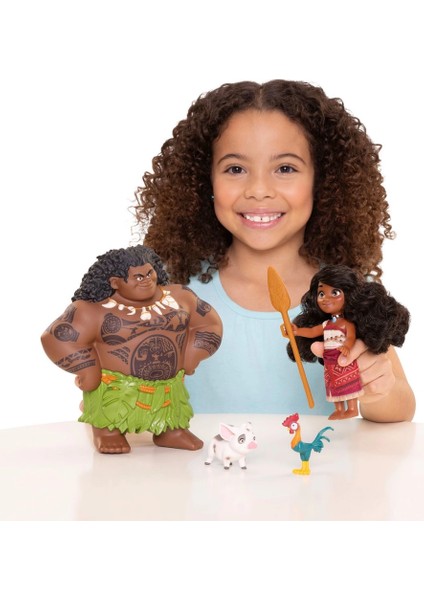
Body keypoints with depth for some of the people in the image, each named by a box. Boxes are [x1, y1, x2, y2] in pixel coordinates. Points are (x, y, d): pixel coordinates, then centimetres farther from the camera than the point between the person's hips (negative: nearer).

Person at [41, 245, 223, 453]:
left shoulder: (179, 297, 3)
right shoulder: (94, 309, -10)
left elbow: (209, 323, 12)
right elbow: (58, 338, -12)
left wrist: (191, 358, 1)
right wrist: (90, 371, -12)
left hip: (168, 393, 4)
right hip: (116, 391, -4)